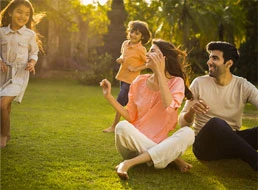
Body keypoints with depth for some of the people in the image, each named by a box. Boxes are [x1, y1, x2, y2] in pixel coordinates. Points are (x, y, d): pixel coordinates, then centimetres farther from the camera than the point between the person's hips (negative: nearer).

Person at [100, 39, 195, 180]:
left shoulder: (176, 82, 0)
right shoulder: (140, 81, 6)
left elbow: (169, 107, -21)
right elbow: (130, 116, 6)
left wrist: (160, 73, -18)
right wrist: (109, 96, -3)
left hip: (159, 144, 0)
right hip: (135, 143, 1)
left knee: (187, 133, -29)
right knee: (122, 127, -31)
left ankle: (129, 163, -31)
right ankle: (172, 159, -21)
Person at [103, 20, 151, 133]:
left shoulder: (140, 49, -15)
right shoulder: (125, 44, 5)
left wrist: (135, 69, -17)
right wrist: (120, 59, 1)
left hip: (131, 79, -8)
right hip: (123, 77, 8)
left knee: (120, 101, -7)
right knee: (128, 103, 16)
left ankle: (114, 126, 2)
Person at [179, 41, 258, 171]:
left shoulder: (243, 86, 1)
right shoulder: (199, 83, -2)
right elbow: (183, 123, -2)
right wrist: (191, 111, -25)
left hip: (233, 142, 2)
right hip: (204, 144, -1)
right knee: (216, 123, -36)